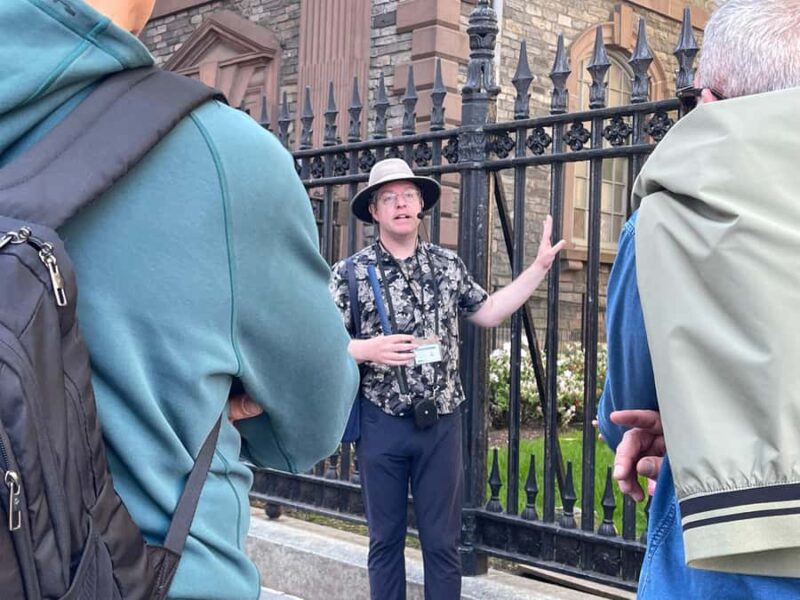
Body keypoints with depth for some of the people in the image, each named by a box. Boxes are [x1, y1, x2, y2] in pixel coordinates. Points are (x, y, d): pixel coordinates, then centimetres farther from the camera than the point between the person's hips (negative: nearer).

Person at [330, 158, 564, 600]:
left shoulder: (448, 265, 6)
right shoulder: (350, 273, -3)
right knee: (386, 538, 11)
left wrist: (539, 266, 14)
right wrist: (368, 349, -25)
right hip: (381, 422, -2)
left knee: (442, 541, 8)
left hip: (441, 420, 2)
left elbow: (488, 313, 16)